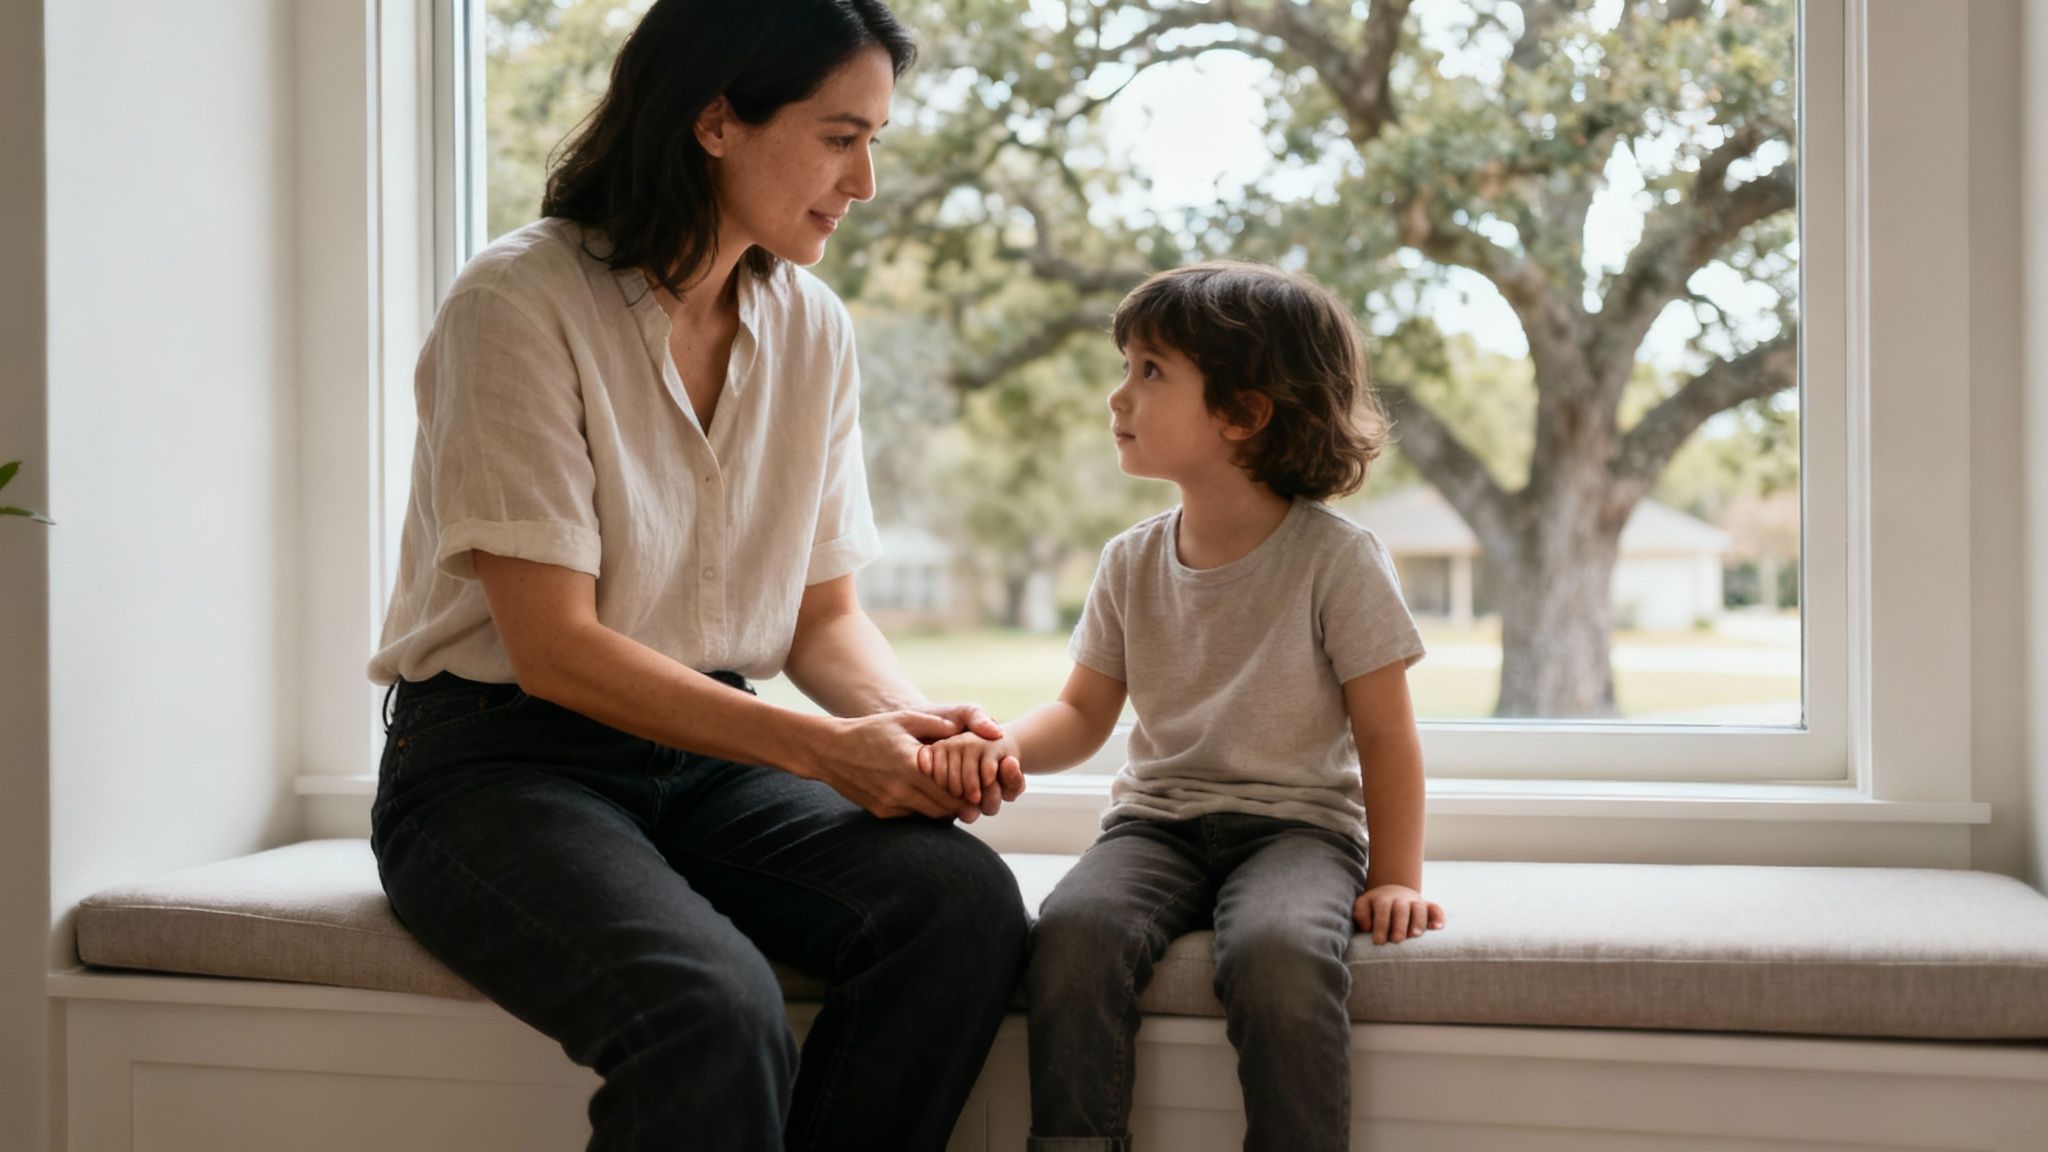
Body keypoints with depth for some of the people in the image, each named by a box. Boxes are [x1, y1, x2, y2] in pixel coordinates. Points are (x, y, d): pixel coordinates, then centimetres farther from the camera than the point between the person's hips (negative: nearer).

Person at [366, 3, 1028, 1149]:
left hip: (709, 761, 6)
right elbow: (553, 648, -16)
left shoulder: (814, 329, 7)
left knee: (967, 902, -24)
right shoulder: (520, 303, -12)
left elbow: (823, 615, 11)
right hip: (505, 763, -5)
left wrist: (916, 720, -10)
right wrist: (821, 748, -20)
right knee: (715, 1010, -35)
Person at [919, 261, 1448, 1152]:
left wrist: (1396, 878, -6)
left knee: (1278, 953, -36)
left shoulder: (1337, 559, -6)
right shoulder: (1132, 563, 7)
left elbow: (1384, 736, -2)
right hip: (1156, 820, 3)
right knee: (1072, 930, -29)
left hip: (1297, 823, -3)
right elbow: (1085, 713, 10)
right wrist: (1002, 746, -11)